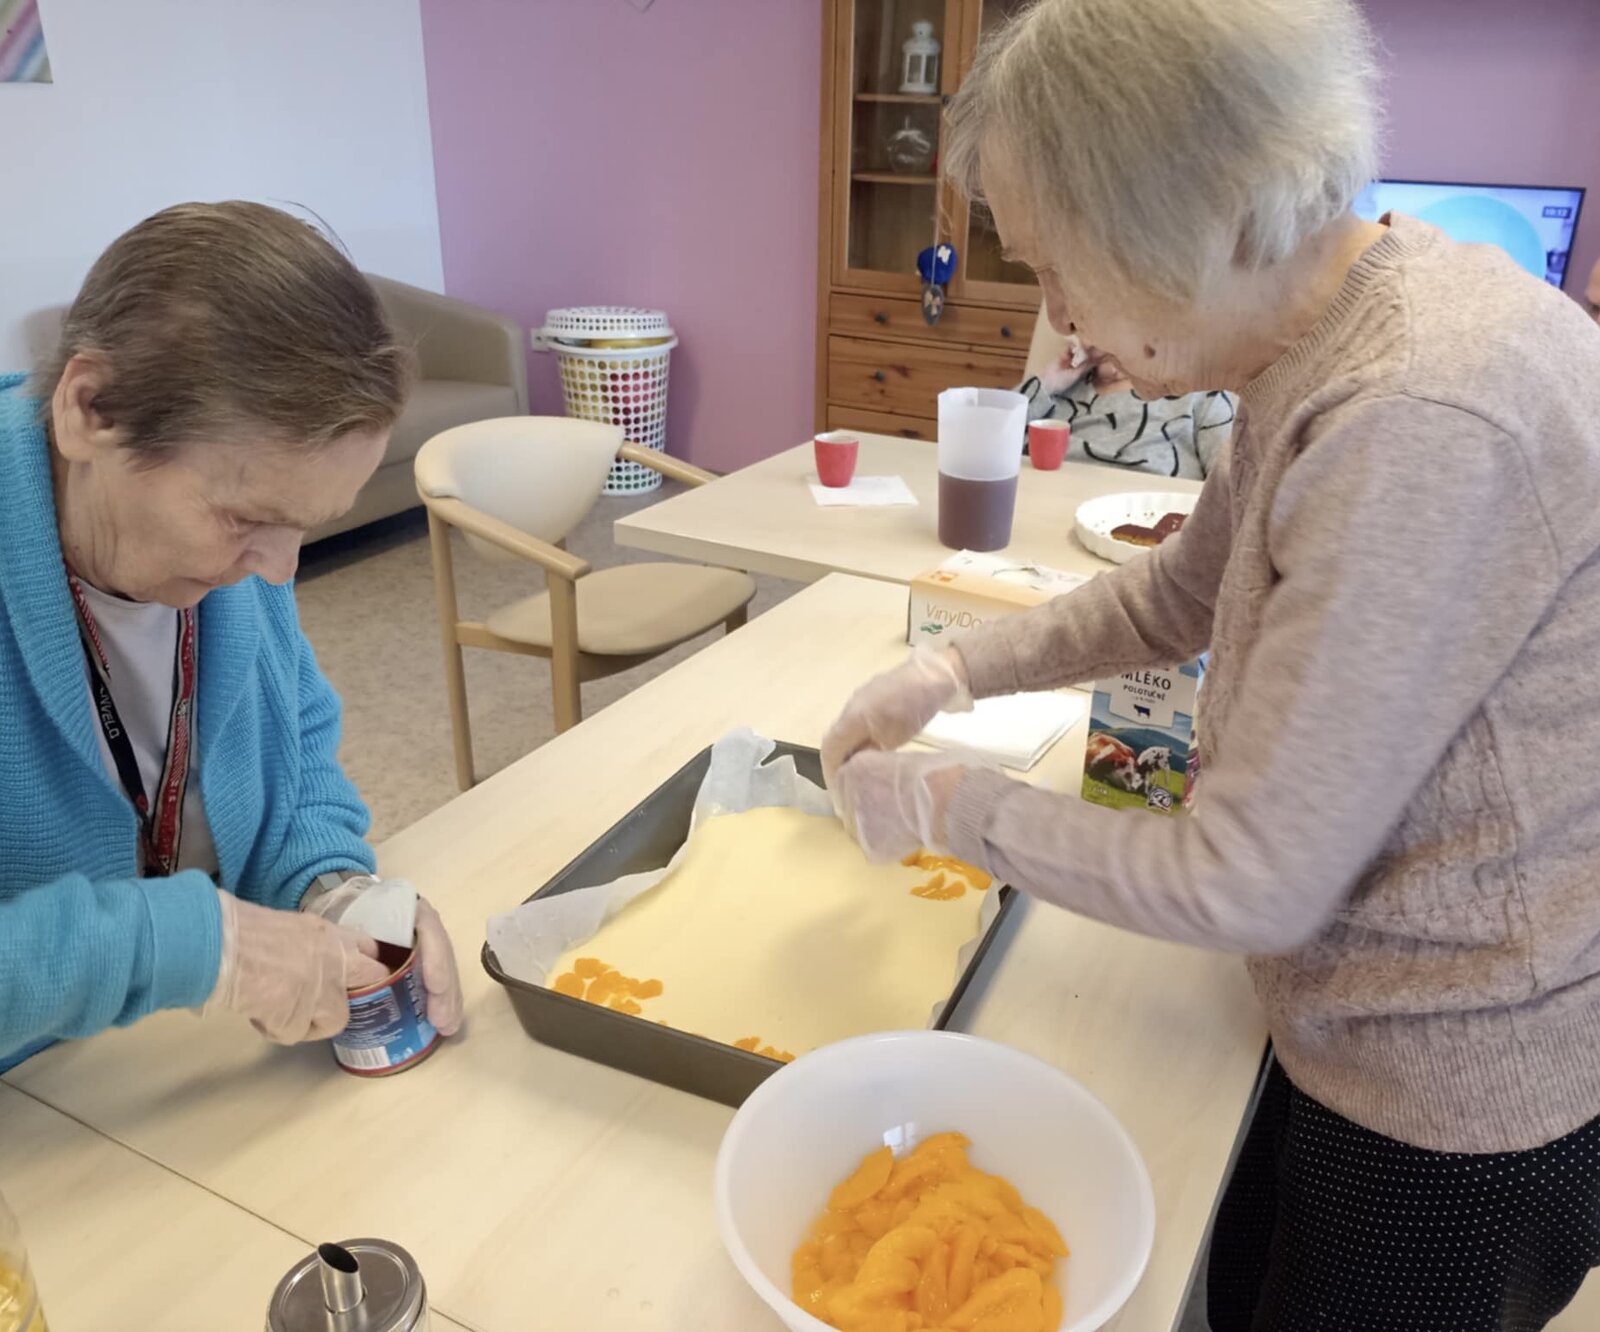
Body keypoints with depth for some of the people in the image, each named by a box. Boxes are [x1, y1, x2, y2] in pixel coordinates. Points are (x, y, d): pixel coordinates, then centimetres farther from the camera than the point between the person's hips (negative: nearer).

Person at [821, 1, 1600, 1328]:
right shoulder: (1331, 339, -2)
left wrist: (950, 805, -14)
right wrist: (953, 671, 5)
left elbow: (1246, 882, -27)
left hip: (1461, 1108, -8)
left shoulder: (1423, 429, -33)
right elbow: (1179, 592, 12)